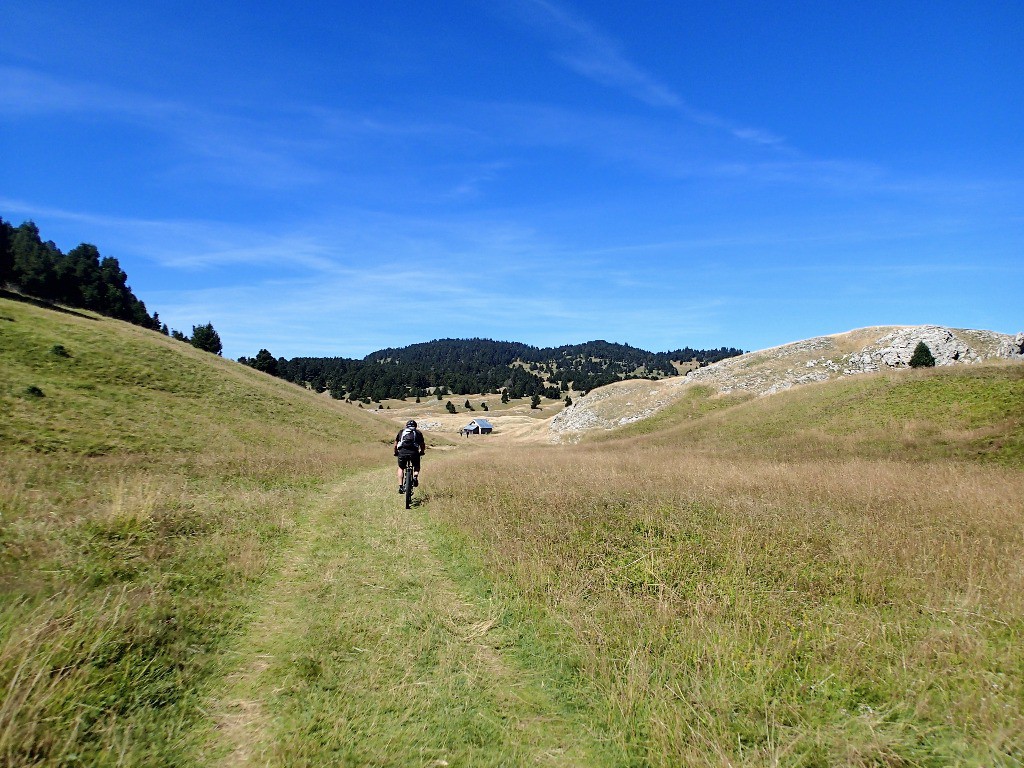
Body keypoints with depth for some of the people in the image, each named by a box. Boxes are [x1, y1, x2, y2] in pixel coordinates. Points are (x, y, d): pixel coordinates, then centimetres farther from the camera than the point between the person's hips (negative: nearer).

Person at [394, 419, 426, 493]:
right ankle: (415, 476, -3)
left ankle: (400, 486, 15)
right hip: (414, 452, -1)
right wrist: (422, 452, 39)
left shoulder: (401, 432, 23)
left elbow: (395, 445, 24)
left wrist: (396, 452, 41)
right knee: (416, 467, 26)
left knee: (400, 468, 25)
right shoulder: (418, 432, 21)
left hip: (402, 452, 1)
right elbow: (422, 445, 20)